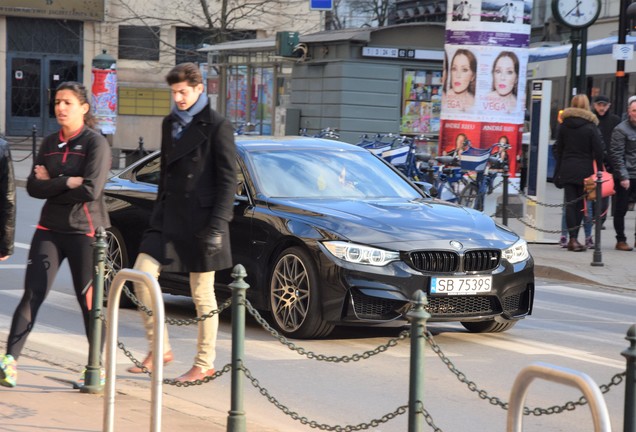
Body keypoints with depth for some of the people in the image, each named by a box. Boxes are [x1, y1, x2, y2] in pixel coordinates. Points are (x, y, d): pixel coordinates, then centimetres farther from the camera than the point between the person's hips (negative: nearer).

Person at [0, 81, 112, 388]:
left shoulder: (95, 144, -6)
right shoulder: (50, 144, 11)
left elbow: (90, 190, -19)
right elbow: (33, 187, 0)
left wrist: (51, 185, -8)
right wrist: (67, 183, -14)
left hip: (84, 231, -4)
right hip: (50, 229, 5)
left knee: (88, 300, 3)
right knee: (32, 294, -6)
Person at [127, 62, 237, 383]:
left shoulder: (217, 127, -8)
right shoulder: (170, 123, 13)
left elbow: (228, 179, -10)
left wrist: (218, 225, -16)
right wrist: (159, 209, 17)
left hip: (200, 219, -6)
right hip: (169, 215, 7)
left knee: (202, 295, 2)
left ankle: (205, 363, 14)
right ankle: (159, 348, 9)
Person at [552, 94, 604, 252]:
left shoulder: (564, 125, 5)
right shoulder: (591, 127, -5)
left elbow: (558, 149, 10)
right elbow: (598, 151, -6)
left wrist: (559, 169, 16)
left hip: (567, 169, 2)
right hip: (585, 170, -2)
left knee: (570, 204, 2)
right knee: (580, 204, 5)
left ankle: (572, 239, -5)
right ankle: (574, 238, 4)